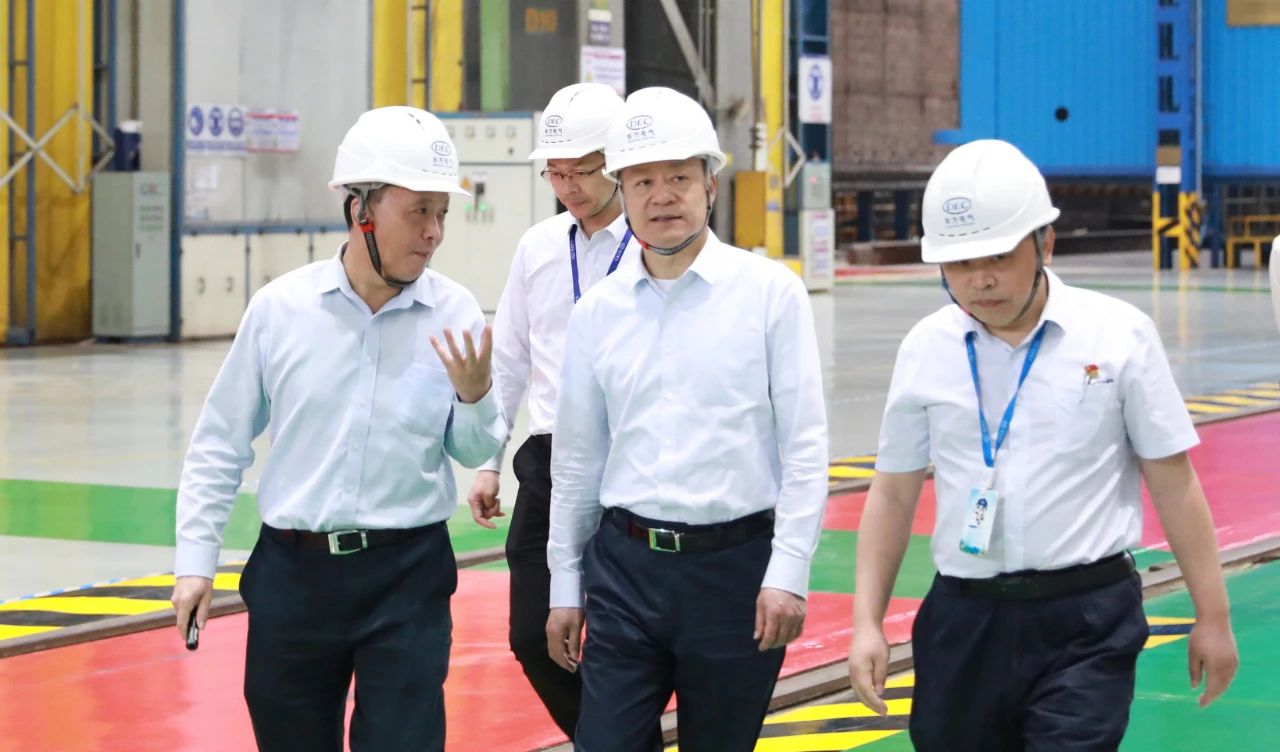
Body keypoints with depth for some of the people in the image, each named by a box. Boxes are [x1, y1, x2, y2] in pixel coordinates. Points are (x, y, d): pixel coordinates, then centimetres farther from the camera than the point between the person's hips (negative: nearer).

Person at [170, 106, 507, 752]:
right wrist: (195, 560, 3)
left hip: (408, 576, -1)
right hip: (293, 571, 1)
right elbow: (220, 443, 5)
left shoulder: (455, 316, -5)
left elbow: (472, 454, 6)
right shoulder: (280, 308, -5)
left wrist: (475, 398, -14)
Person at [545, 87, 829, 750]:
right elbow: (576, 459, 13)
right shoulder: (597, 312, 7)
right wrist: (564, 587, 13)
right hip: (624, 568, 3)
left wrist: (788, 572, -10)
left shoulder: (771, 293, -2)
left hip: (735, 564, -2)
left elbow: (804, 446, -5)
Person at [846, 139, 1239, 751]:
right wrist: (867, 623, 5)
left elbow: (1173, 483, 0)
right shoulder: (926, 350, 4)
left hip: (1086, 627, -3)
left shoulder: (1119, 336, -3)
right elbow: (894, 493, 10)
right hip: (964, 621, 3)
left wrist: (1212, 616, 2)